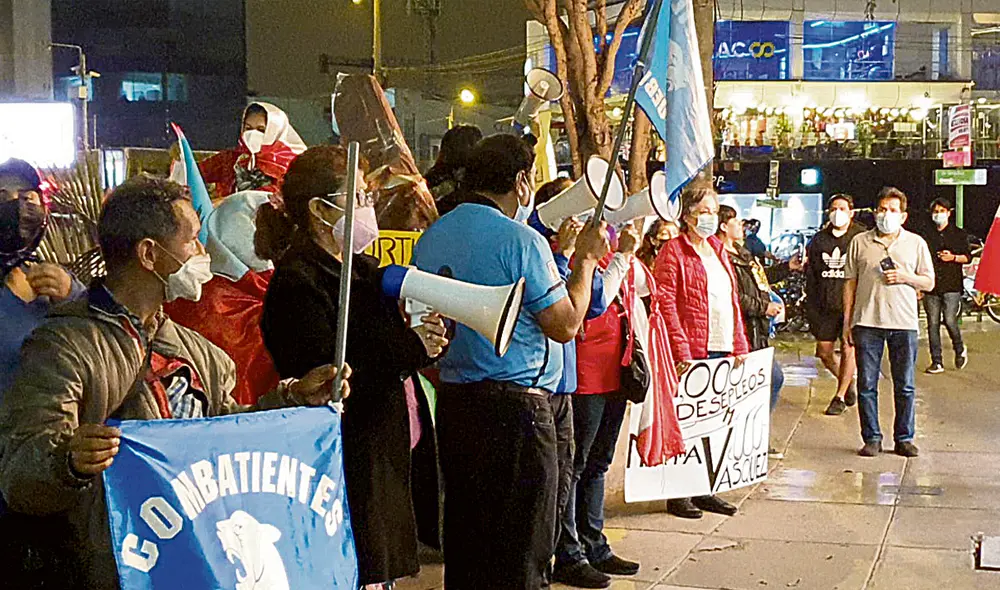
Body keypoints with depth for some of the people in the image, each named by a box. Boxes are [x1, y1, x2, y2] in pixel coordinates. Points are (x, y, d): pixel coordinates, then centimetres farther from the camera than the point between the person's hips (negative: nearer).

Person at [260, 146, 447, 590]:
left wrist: (432, 332, -5)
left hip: (387, 461, 9)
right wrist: (410, 351, -20)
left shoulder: (364, 270, 15)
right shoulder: (297, 283, -15)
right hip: (349, 466, -9)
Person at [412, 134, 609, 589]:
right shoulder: (521, 240, -14)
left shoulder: (430, 238, 9)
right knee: (520, 551, 1)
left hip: (451, 399, 8)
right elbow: (565, 325, -12)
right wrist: (586, 259, 2)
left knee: (464, 539, 16)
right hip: (515, 404, -7)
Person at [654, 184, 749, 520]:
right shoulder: (673, 251, -5)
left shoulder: (718, 250, 18)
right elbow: (665, 302, -12)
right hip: (692, 353, -7)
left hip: (722, 351, 7)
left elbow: (733, 299, 20)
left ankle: (704, 490, 19)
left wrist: (739, 345, 13)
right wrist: (681, 349, -18)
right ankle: (678, 495, 7)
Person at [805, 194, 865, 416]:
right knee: (824, 351, 5)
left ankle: (840, 396, 13)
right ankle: (849, 382, 31)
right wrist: (811, 307, 8)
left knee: (848, 348, -2)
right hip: (825, 306, 4)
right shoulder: (819, 240, 9)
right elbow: (811, 276, 12)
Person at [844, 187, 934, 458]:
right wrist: (847, 321, 6)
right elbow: (850, 283, 10)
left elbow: (929, 283, 11)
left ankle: (904, 438, 14)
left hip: (904, 323, 0)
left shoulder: (916, 243, 9)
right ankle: (872, 438, 10)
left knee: (905, 386, 4)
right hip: (867, 322, 0)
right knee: (867, 384, 1)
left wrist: (905, 277, -9)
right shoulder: (860, 242, 9)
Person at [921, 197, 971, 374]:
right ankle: (937, 362, 5)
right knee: (933, 324, 0)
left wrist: (953, 257, -12)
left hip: (952, 286, -3)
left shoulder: (959, 234, 8)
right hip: (931, 286, 3)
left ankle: (960, 350, 16)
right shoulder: (927, 236, 14)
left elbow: (968, 257, 7)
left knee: (950, 321, -12)